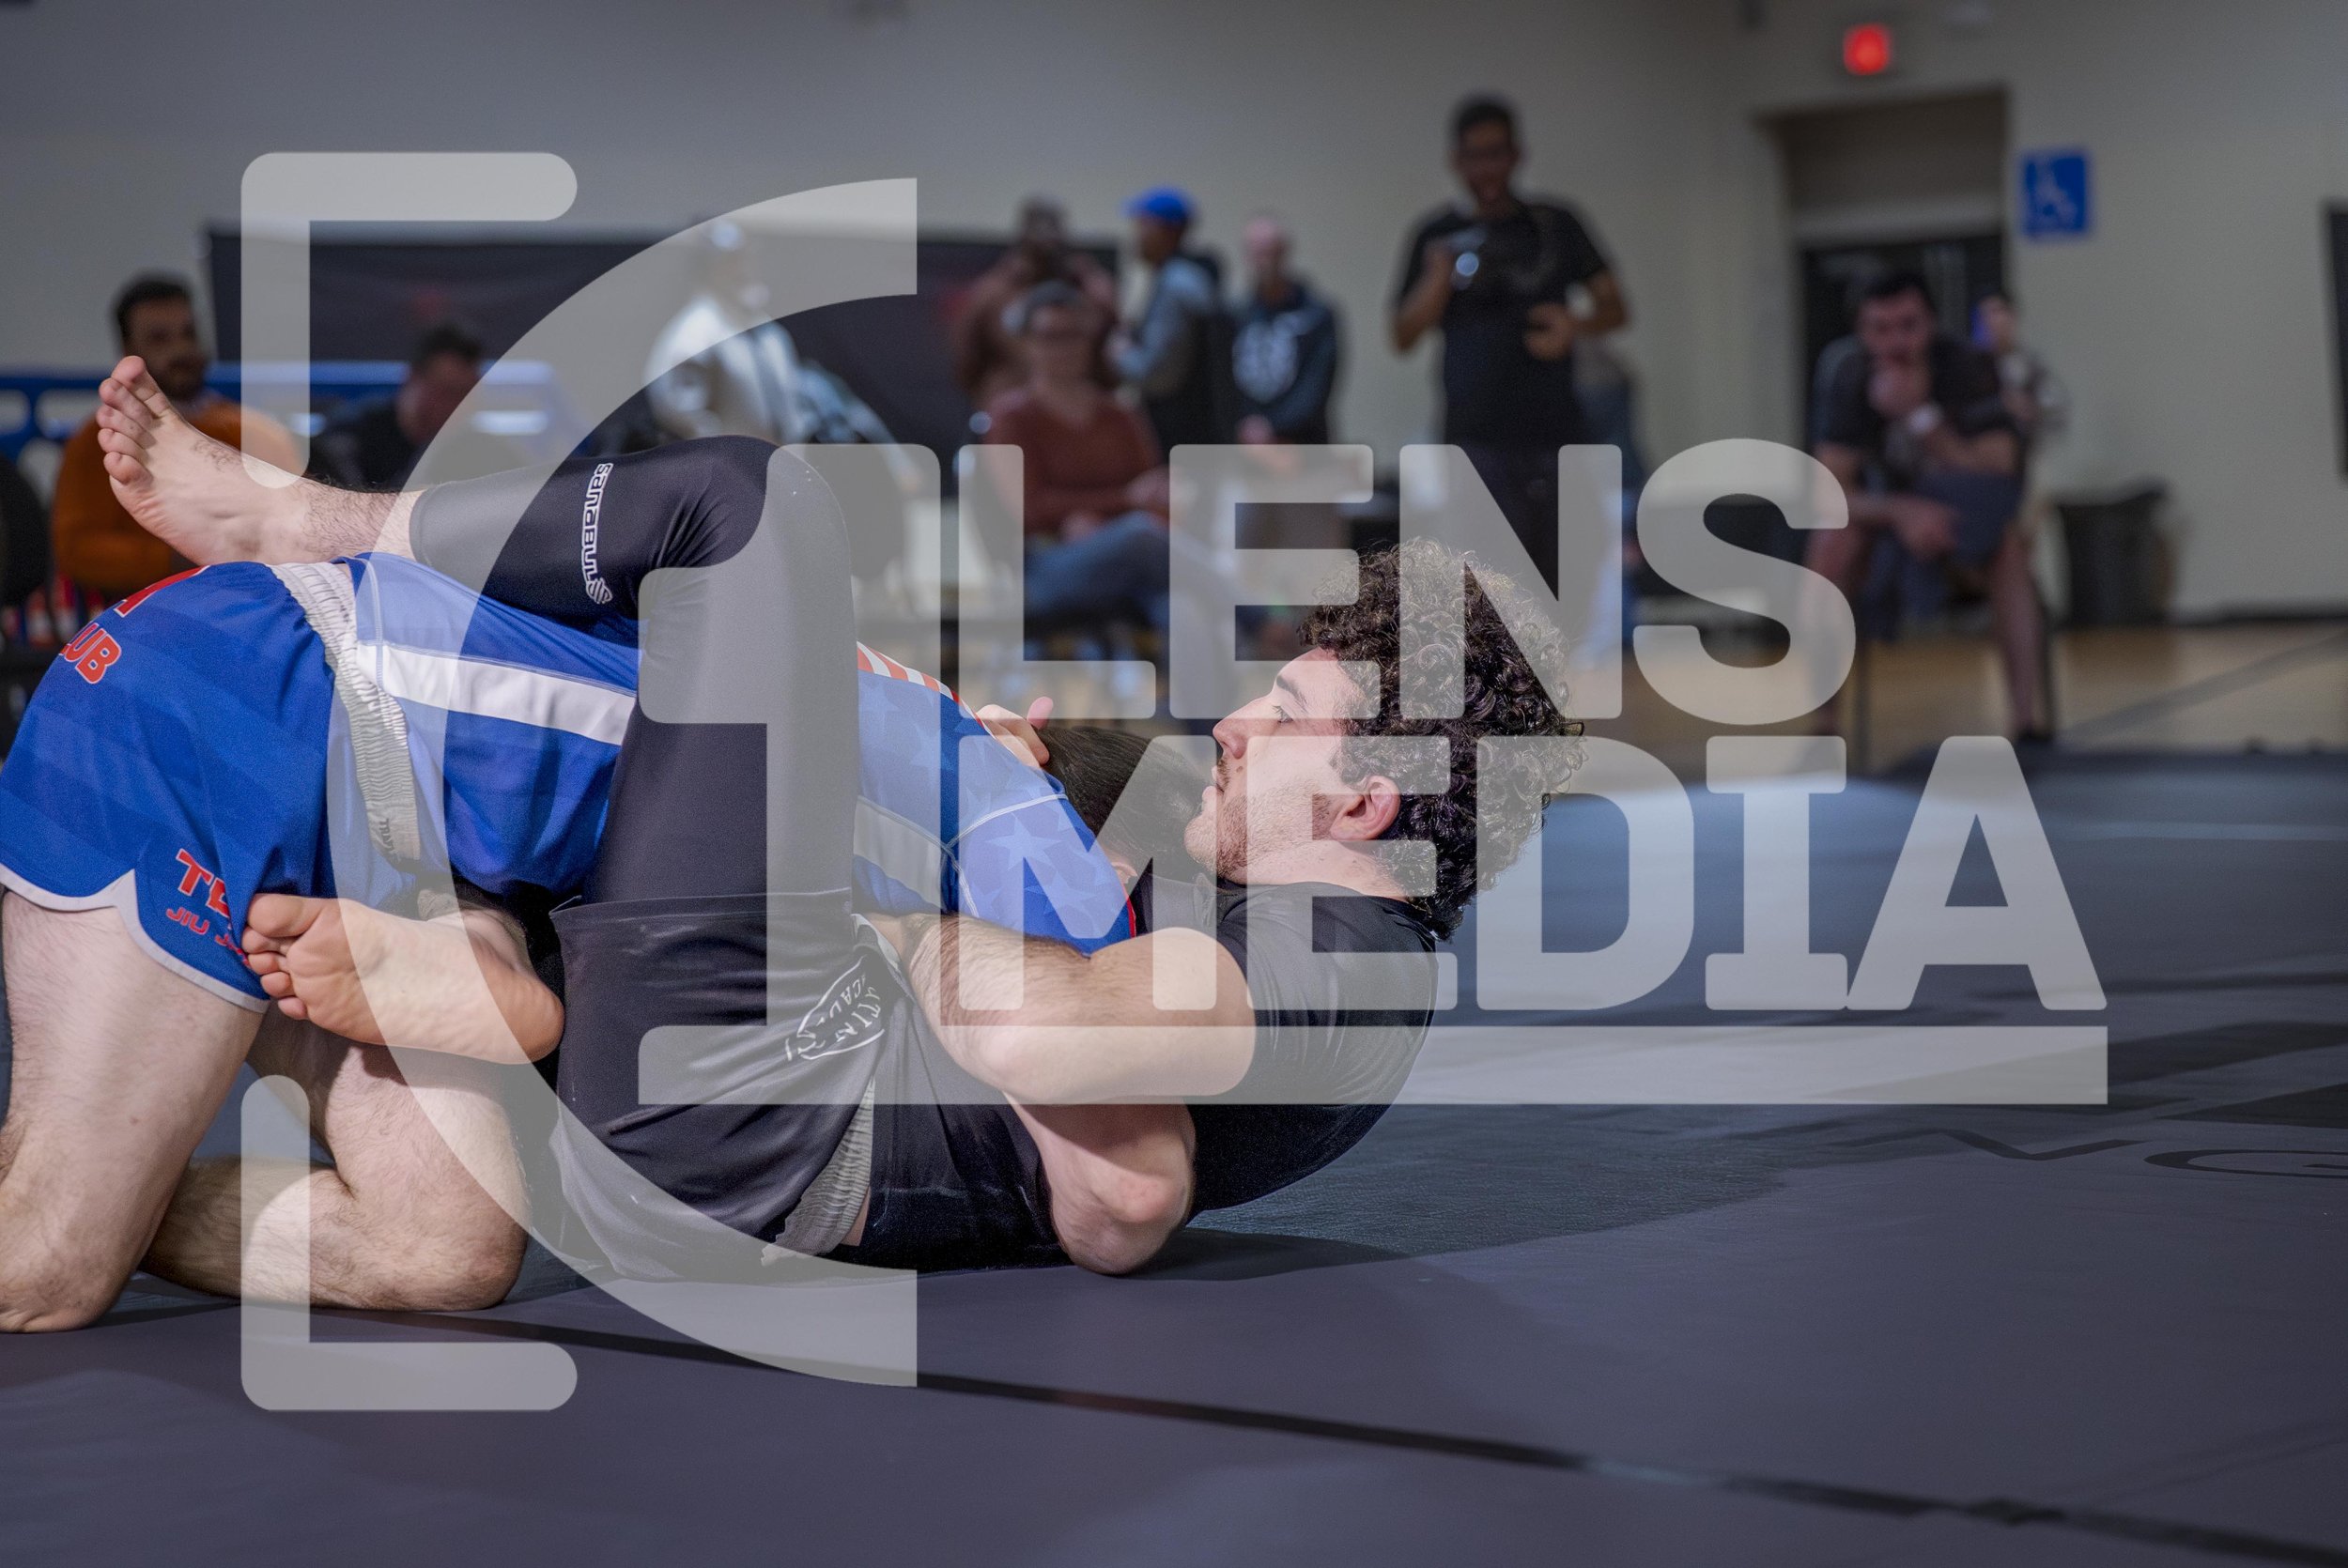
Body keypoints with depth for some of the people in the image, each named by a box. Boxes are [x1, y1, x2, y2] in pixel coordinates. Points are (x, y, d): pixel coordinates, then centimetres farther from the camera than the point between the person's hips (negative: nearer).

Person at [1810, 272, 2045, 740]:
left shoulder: (1968, 372, -22)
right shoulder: (1852, 381, -18)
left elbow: (1998, 478, -29)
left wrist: (1920, 416, -37)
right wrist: (1903, 511, -42)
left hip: (1965, 529, -1)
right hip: (1886, 519, 1)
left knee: (2008, 544, -33)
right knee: (1832, 541, -30)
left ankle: (2027, 722, -35)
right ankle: (1821, 726, -24)